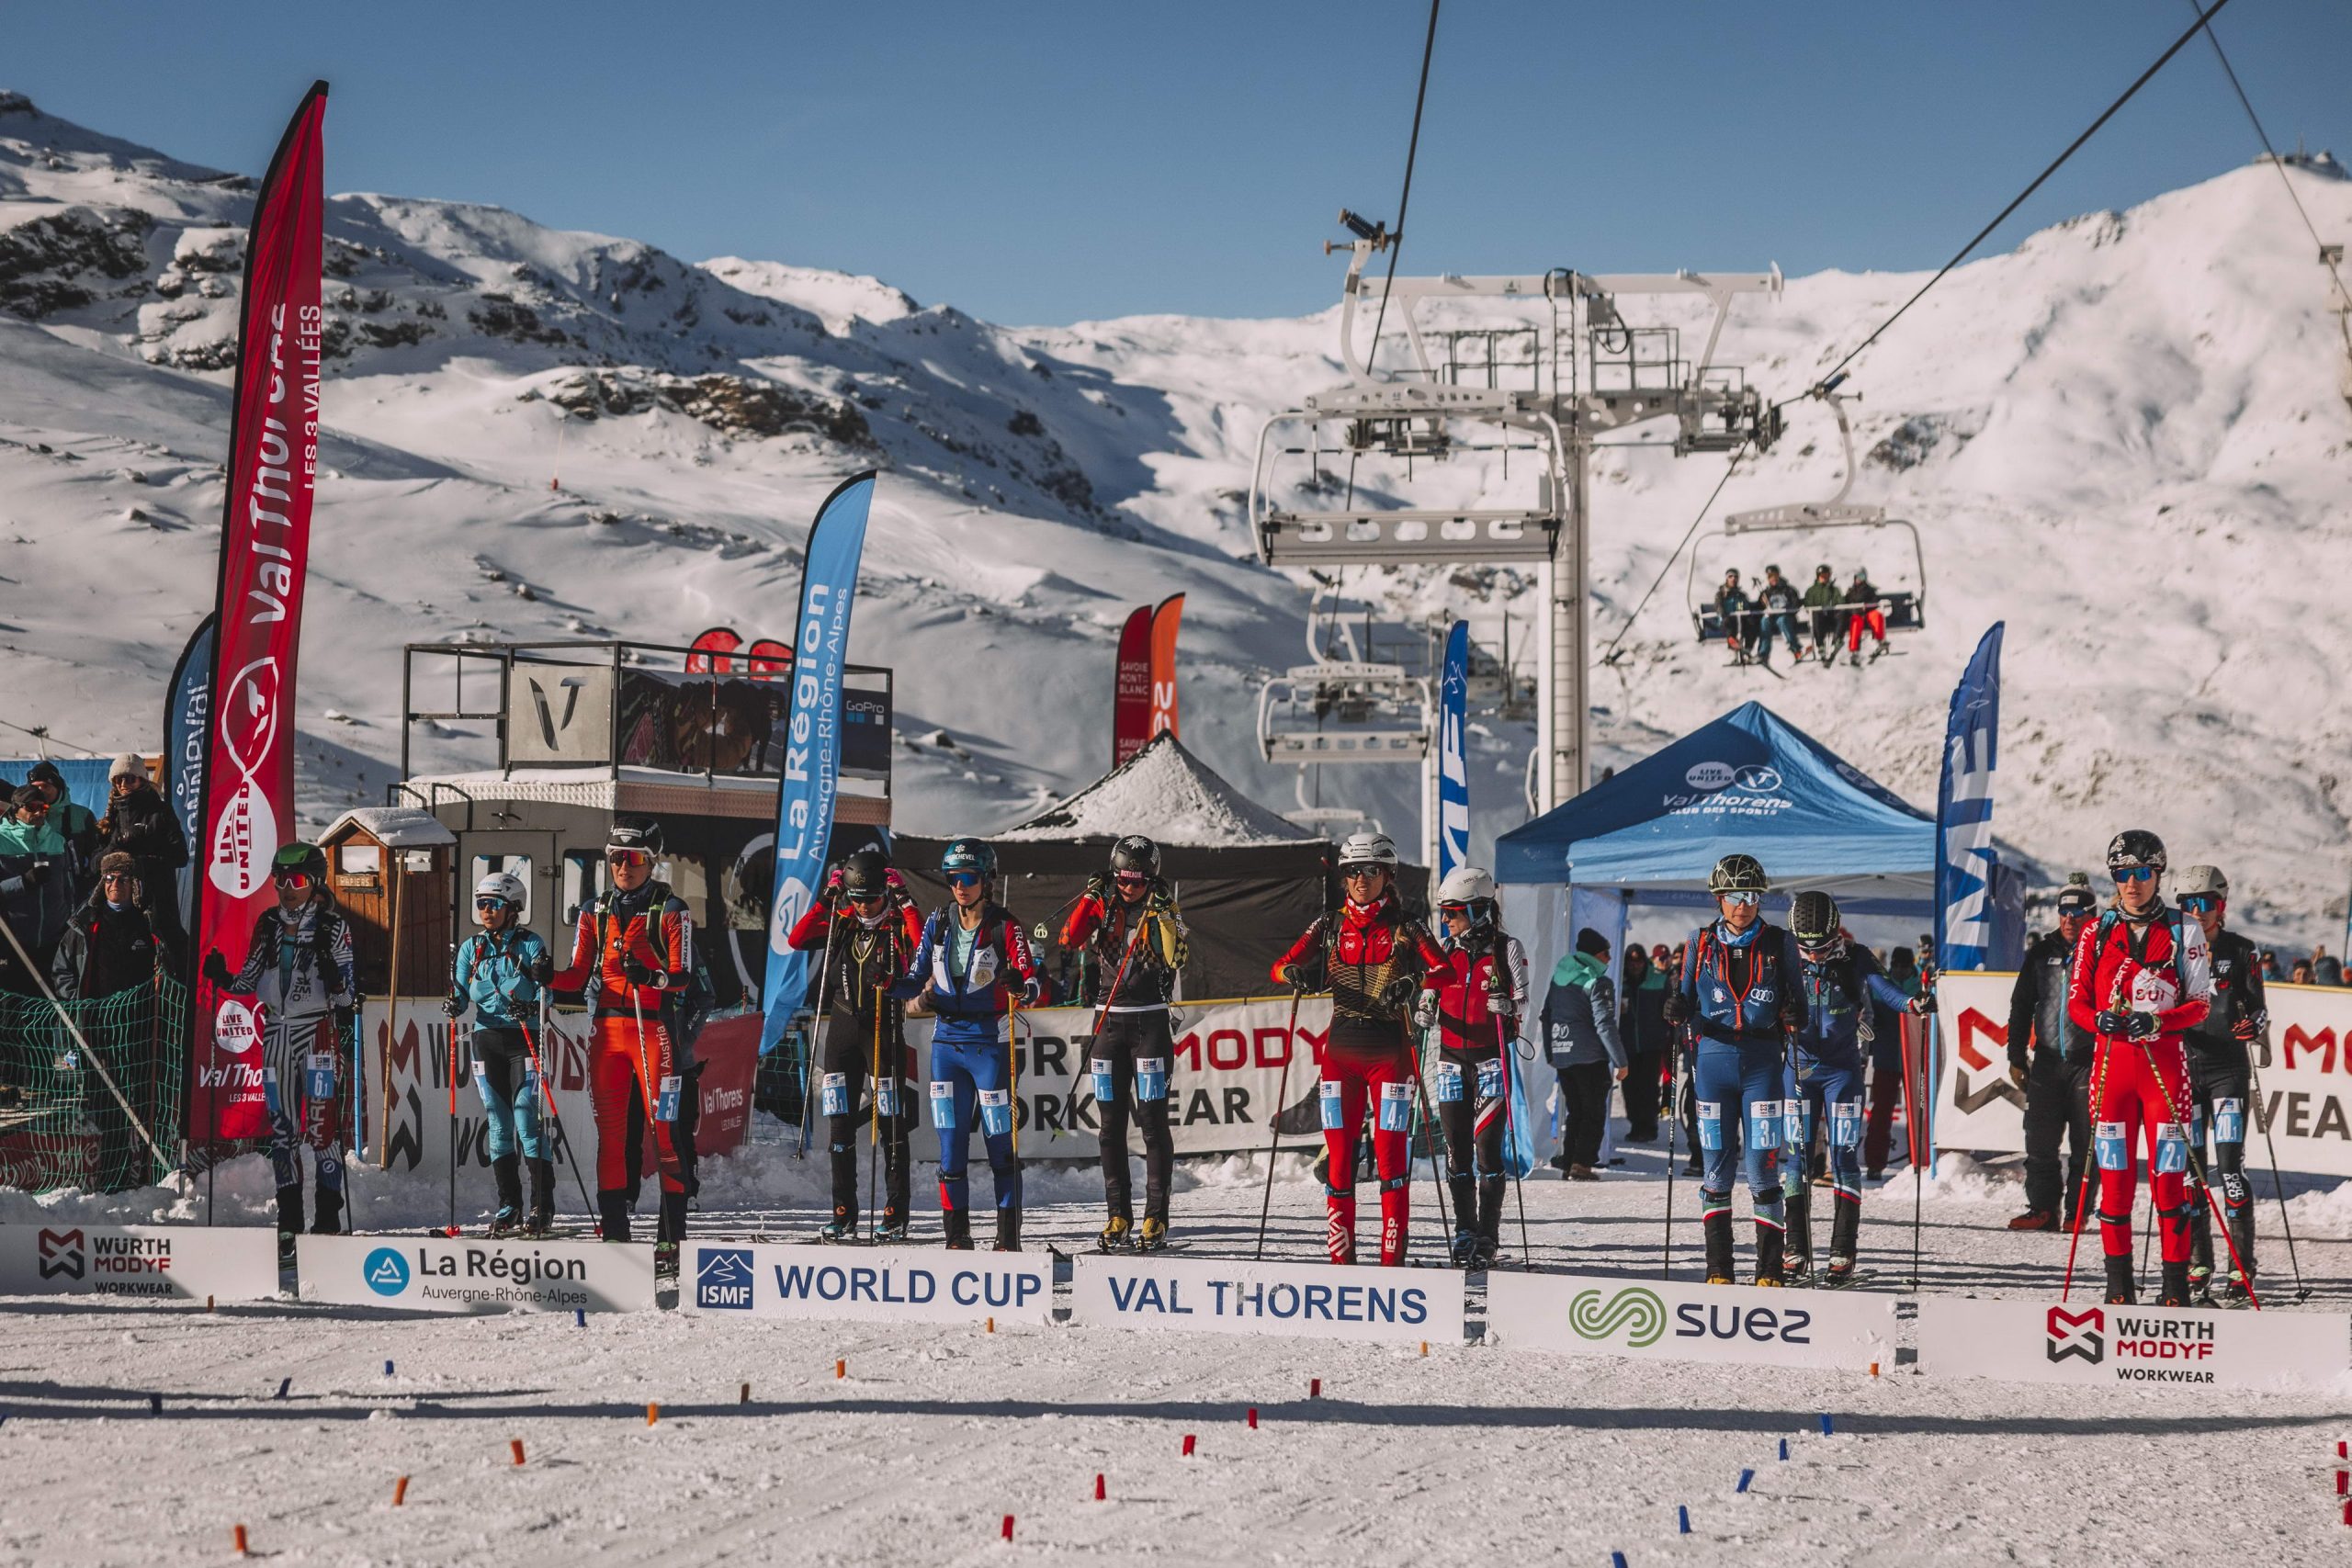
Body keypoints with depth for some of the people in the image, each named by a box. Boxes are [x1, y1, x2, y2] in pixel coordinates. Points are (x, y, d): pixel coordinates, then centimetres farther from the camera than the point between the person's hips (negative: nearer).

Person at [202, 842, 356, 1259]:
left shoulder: (333, 926, -3)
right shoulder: (268, 924, 11)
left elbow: (347, 991, -4)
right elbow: (250, 981, 16)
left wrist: (333, 973, -23)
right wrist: (223, 979, -1)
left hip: (319, 1030, -5)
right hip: (276, 1030, 5)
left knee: (322, 1126, -8)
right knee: (281, 1128, 5)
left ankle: (328, 1220, -3)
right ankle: (289, 1223, 10)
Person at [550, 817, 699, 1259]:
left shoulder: (671, 911, -1)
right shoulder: (595, 911, 12)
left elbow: (683, 978, -7)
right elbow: (579, 976, 10)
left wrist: (649, 976, -26)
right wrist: (546, 977, -10)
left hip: (655, 1029, -4)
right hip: (606, 1029, 4)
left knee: (665, 1130, -7)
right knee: (611, 1130, 4)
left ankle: (671, 1236, -5)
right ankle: (614, 1230, 9)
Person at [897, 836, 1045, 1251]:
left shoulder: (1004, 927, -7)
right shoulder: (939, 923, 6)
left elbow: (1037, 989, -14)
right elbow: (918, 979, 13)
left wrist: (1021, 986, -35)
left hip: (990, 1042, -4)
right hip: (947, 1041, 4)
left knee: (1001, 1142, 0)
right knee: (950, 1141, 2)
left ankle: (1009, 1236, 7)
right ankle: (957, 1235, 9)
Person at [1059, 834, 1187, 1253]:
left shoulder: (1163, 909, 0)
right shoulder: (1103, 905, 6)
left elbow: (1178, 958, -15)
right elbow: (1070, 940, -9)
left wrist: (1163, 915, -23)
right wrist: (1090, 898, -15)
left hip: (1150, 1021, -3)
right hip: (1109, 1020, 3)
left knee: (1153, 1120, -6)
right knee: (1111, 1122, 4)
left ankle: (1156, 1218, -4)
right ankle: (1118, 1216, 9)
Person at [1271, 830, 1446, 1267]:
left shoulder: (1404, 929, 2)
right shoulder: (1330, 927, 10)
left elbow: (1443, 970, -10)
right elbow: (1282, 966, 3)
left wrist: (1413, 984, -29)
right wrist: (1296, 973, -20)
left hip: (1389, 1051, -2)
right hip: (1341, 1050, 2)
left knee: (1391, 1153, -5)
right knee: (1339, 1153, 0)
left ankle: (1392, 1255, 0)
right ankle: (1340, 1253, 6)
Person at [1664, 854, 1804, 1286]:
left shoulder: (1779, 944, 4)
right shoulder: (1701, 943, 6)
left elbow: (1794, 1002, 10)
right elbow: (1689, 1003, 12)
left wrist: (1793, 1017, -13)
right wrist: (1678, 1011, -10)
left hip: (1762, 1061, -1)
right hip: (1714, 1059, 1)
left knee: (1763, 1169, -6)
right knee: (1717, 1168, 3)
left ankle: (1769, 1269, 0)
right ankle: (1718, 1268, 10)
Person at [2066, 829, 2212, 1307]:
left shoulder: (2183, 931, 4)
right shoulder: (2097, 932, 9)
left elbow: (2201, 1004, 2)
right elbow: (2077, 1001, 9)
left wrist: (2157, 1022, -16)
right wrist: (2100, 1020, -13)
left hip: (2165, 1061, -2)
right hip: (2113, 1059, 2)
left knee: (2168, 1172, -5)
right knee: (2115, 1172, 1)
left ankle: (2176, 1282, 0)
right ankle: (2118, 1281, 8)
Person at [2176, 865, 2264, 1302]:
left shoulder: (2240, 951, 3)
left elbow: (2258, 1009, 6)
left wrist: (2255, 1026, -16)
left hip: (2229, 1069, -2)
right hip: (2184, 1069, 2)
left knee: (2230, 1165, -10)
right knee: (2190, 1168, 2)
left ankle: (2241, 1270, -8)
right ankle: (2197, 1267, 11)